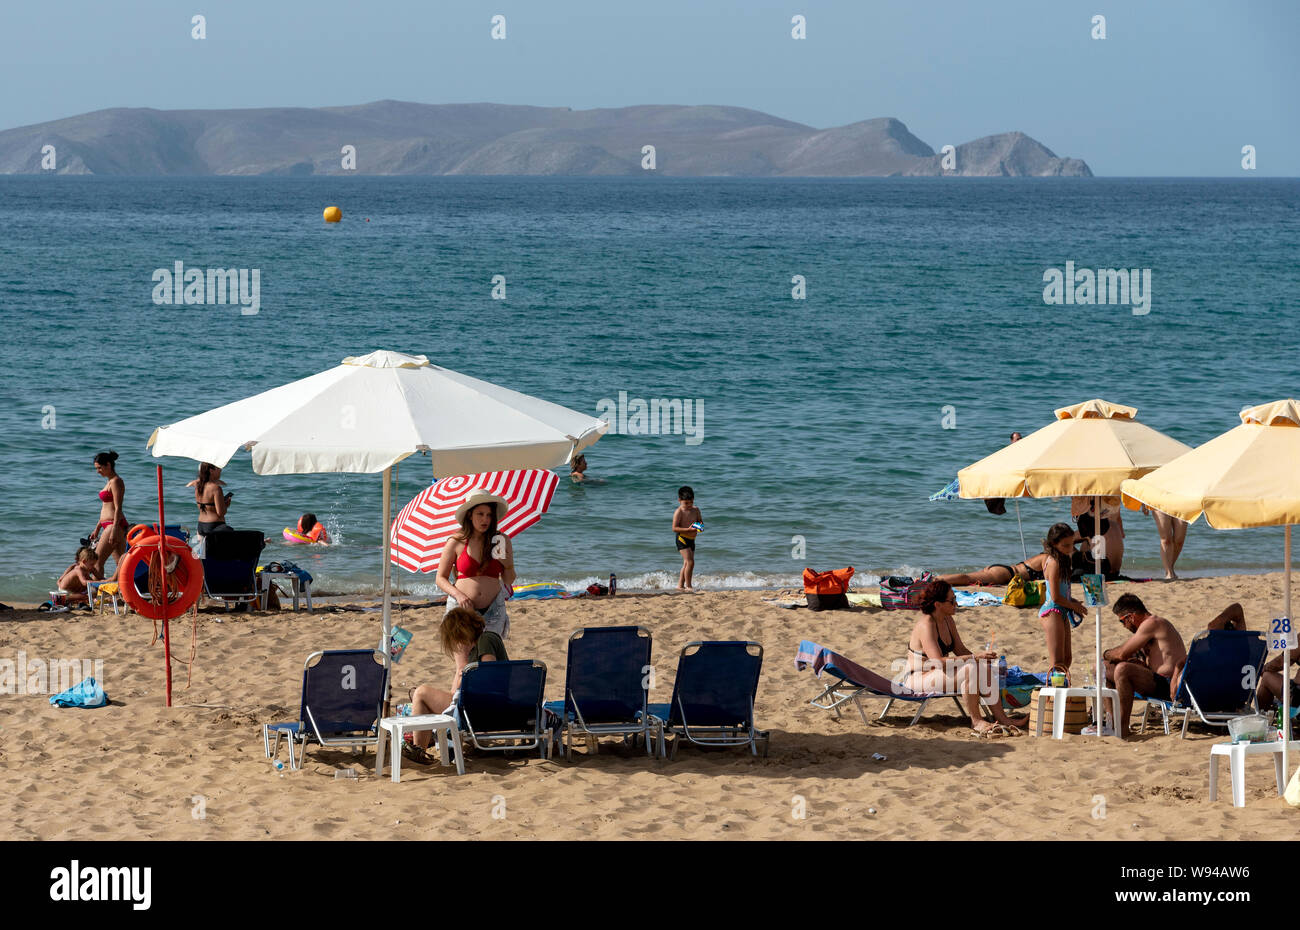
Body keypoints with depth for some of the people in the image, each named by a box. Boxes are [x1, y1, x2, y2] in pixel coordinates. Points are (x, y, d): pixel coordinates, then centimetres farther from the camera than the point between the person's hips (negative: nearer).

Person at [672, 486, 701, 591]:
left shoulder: (695, 510, 7)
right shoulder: (679, 512, -12)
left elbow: (700, 521, 16)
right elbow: (674, 528, -16)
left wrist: (699, 526, -9)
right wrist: (688, 529, -27)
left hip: (691, 539, 8)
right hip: (682, 539, -8)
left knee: (686, 563, 12)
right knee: (690, 562, -15)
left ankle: (680, 585, 20)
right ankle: (688, 586, -11)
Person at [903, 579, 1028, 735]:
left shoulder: (947, 620, 8)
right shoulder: (926, 626, -22)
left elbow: (960, 649, 14)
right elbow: (938, 661, -30)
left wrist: (982, 658, -6)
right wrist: (975, 658, -31)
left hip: (937, 673, 9)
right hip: (918, 679, -9)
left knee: (986, 670, -8)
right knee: (971, 669, -29)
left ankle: (1000, 717, -10)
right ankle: (976, 721, -21)